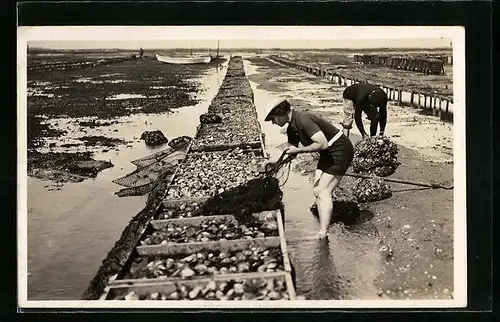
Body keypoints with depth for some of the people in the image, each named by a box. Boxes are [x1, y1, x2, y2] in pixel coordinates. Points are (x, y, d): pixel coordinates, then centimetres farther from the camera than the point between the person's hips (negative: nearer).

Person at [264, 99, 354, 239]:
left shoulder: (303, 120, -25)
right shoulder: (291, 129, 6)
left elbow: (323, 144, -31)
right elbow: (291, 151, 17)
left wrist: (298, 150, -23)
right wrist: (276, 162, 4)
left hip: (340, 152, -10)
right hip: (327, 154, 10)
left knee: (323, 192, -14)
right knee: (317, 190, 10)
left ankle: (322, 234, -16)